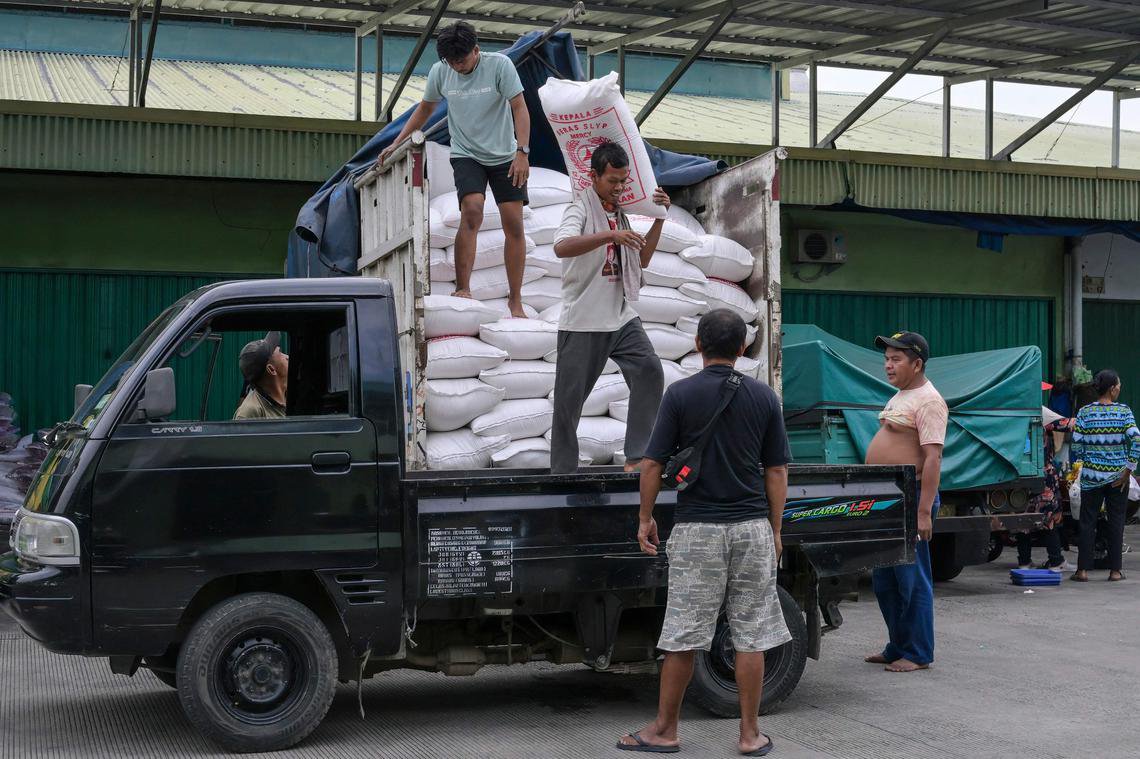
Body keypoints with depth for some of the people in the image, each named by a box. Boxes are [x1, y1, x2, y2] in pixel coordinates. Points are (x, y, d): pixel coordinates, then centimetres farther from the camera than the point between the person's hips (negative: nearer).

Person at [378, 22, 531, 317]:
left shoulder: (500, 65, -11)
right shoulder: (439, 72, -3)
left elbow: (519, 108, -12)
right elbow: (425, 109, 13)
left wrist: (522, 152, -23)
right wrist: (396, 144, 10)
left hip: (505, 156, 0)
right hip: (466, 155, 0)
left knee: (514, 225, -4)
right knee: (472, 210, -25)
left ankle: (515, 301, 4)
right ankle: (462, 289, -25)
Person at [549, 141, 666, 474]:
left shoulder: (623, 212, 15)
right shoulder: (581, 208, -7)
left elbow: (642, 259, 22)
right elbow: (562, 246, -28)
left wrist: (659, 218, 11)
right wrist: (611, 235, -37)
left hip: (622, 318, 6)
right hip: (583, 322, -6)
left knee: (649, 369, -16)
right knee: (569, 398, 0)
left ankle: (637, 456, -14)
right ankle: (562, 471, 13)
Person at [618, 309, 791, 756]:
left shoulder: (681, 394, -4)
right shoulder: (764, 397, 3)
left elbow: (653, 464, -5)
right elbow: (776, 472, 4)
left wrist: (646, 518, 7)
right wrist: (775, 531, 11)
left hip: (696, 528, -2)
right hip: (752, 527, 2)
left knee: (683, 634, 5)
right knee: (751, 635, 7)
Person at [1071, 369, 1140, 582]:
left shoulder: (1085, 412, -2)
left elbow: (1076, 444, -4)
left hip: (1092, 474, 1)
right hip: (1117, 475, -1)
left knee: (1088, 522, 6)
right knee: (1116, 522, 8)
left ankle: (1083, 570, 3)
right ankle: (1115, 570, 11)